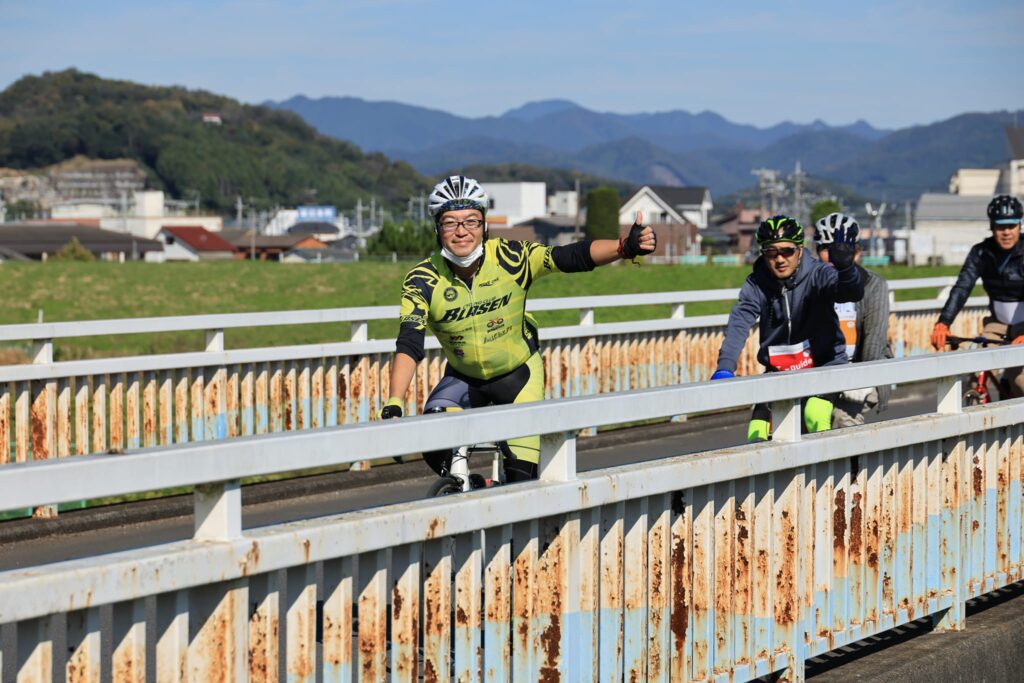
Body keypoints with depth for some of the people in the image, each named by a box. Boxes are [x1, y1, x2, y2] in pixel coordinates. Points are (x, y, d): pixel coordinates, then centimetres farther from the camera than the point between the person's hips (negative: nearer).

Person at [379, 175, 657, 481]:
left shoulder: (509, 257, -23)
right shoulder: (422, 280, -22)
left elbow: (574, 256, -27)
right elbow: (409, 344, -29)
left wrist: (625, 247, -44)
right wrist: (393, 404, -41)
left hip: (519, 374, -1)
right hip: (464, 378, 1)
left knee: (524, 474, -6)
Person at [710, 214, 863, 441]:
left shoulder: (817, 275, -14)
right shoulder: (756, 285, -9)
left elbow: (853, 292, -32)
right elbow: (739, 324, -22)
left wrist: (844, 266, -55)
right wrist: (725, 368, -38)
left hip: (824, 364, -2)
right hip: (778, 371, 3)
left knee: (816, 415, -28)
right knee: (758, 431, -10)